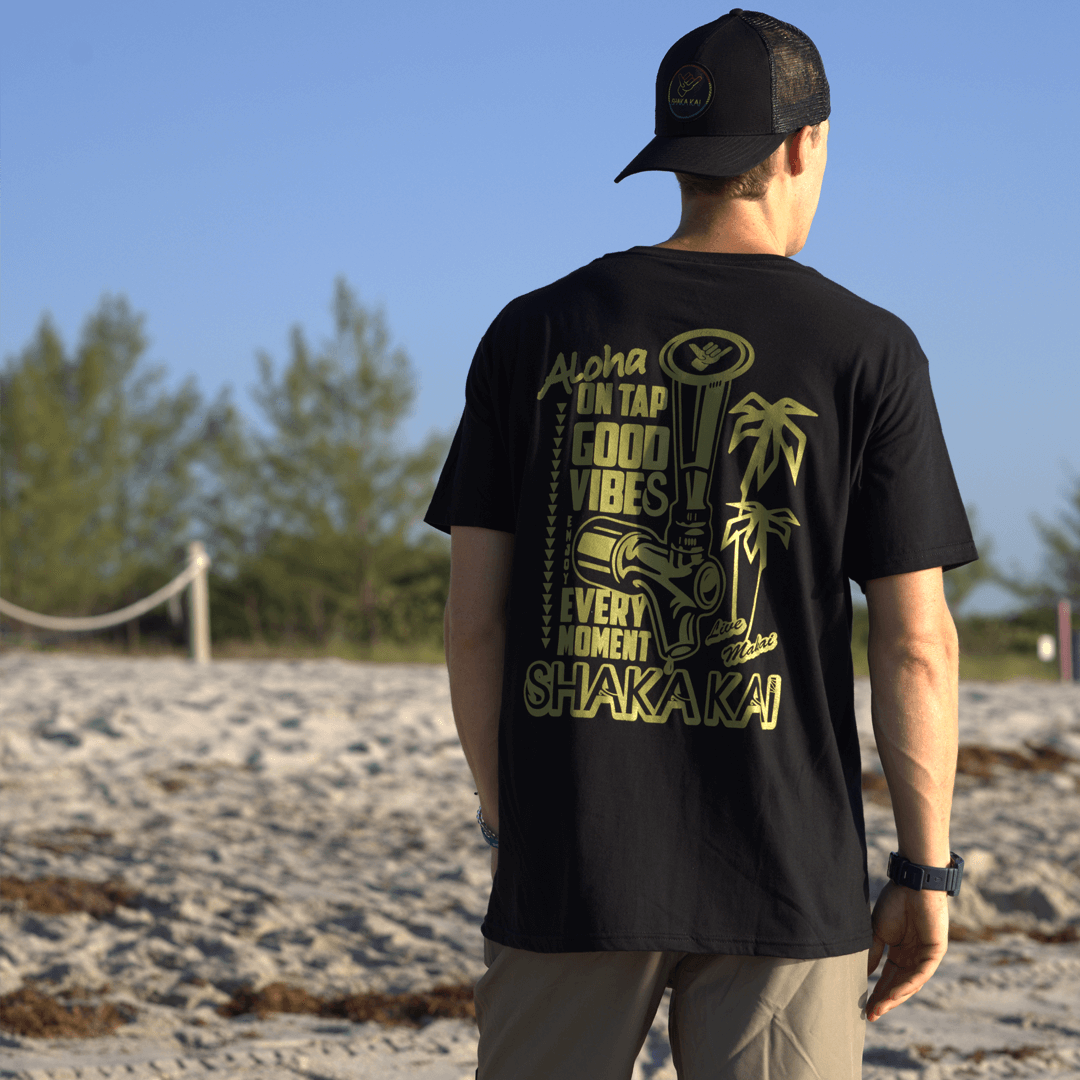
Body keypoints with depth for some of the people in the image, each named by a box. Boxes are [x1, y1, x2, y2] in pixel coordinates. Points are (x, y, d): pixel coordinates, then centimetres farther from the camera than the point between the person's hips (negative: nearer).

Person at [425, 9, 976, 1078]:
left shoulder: (534, 335, 5)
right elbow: (916, 641, -5)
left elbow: (473, 619, 4)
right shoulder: (865, 350, -1)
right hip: (786, 874, -2)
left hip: (568, 864, 2)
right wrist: (925, 872, 3)